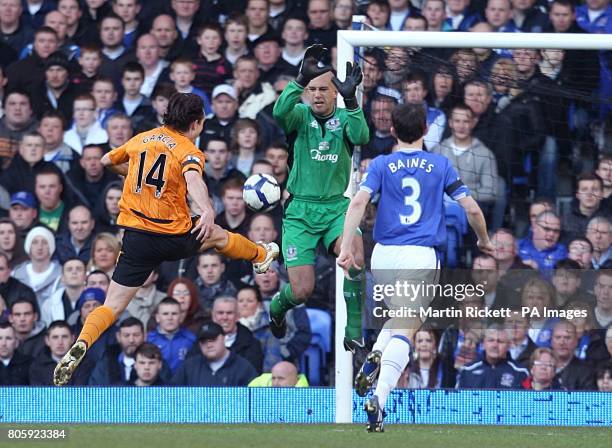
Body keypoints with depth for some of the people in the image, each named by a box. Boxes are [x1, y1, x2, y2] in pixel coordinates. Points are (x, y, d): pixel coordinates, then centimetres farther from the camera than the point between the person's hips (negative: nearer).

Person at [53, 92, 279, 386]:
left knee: (112, 308, 1)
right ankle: (261, 255, 58)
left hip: (136, 237, 2)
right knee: (218, 235, 31)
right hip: (175, 238, -2)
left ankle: (80, 344, -26)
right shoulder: (188, 150, -6)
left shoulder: (140, 139, 8)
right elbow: (193, 178, -29)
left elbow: (107, 160, 25)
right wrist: (207, 211, -45)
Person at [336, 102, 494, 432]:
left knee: (401, 316, 28)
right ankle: (379, 398, -27)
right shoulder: (441, 165, 6)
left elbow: (359, 201, -10)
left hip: (383, 256, 3)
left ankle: (375, 355, 0)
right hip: (420, 257, -3)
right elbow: (471, 208, 3)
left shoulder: (381, 165, 6)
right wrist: (483, 241, 22)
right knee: (404, 331, -9)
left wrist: (346, 248, -14)